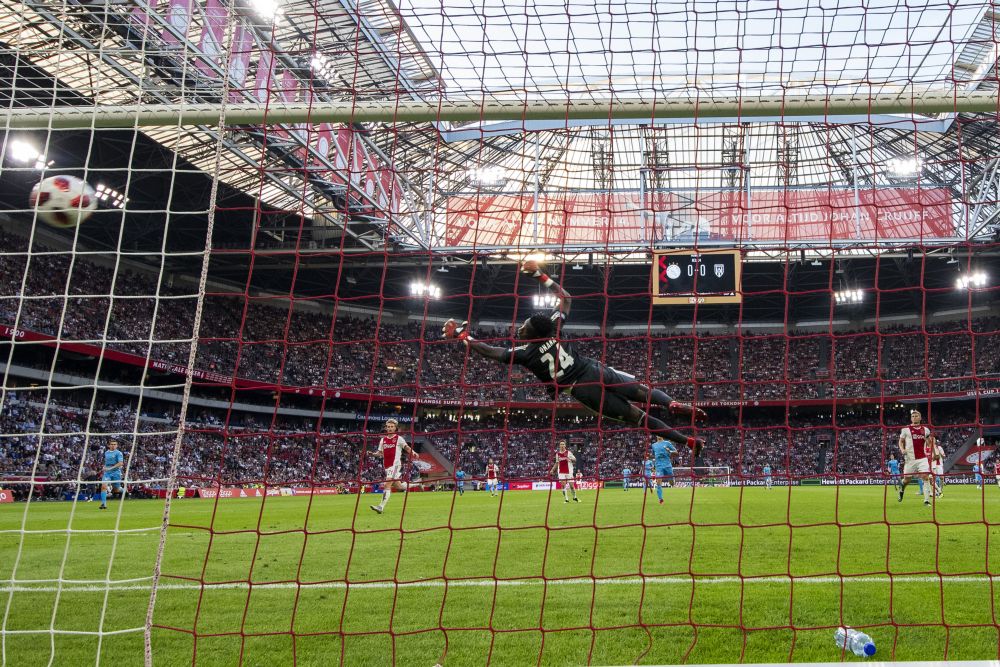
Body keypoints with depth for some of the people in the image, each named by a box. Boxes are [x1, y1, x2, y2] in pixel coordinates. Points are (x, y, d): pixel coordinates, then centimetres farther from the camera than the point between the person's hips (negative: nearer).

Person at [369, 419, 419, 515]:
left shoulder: (399, 438, 0)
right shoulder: (383, 440, 14)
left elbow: (406, 447, -7)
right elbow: (380, 452, 20)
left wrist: (413, 453, -27)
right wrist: (373, 454, -1)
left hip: (396, 464, -6)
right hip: (387, 466, 6)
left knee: (387, 484, -19)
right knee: (398, 486, 12)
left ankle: (381, 507, -24)